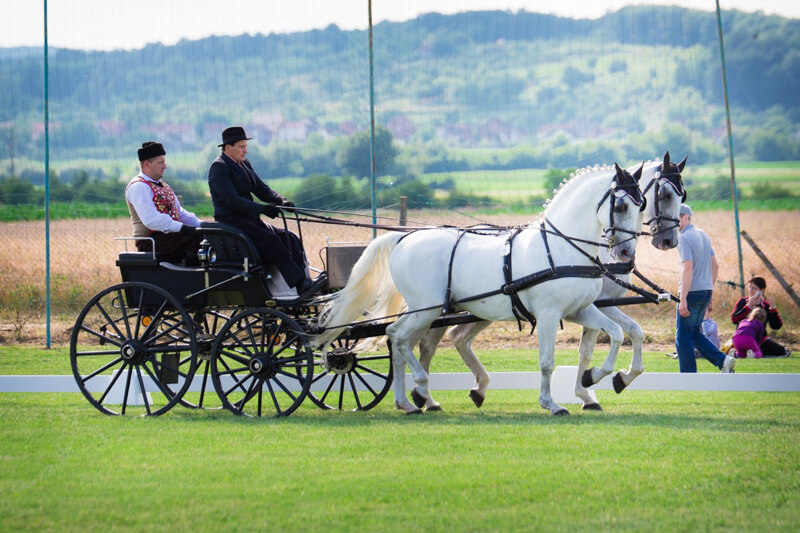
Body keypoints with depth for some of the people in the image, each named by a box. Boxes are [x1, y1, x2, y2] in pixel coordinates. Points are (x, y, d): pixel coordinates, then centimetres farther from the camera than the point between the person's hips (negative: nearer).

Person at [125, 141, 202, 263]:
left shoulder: (162, 185, 22)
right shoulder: (138, 187, -10)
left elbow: (180, 212, 23)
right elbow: (151, 220, -23)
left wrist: (201, 225, 6)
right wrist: (182, 227, -29)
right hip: (151, 242, -9)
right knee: (195, 237, -27)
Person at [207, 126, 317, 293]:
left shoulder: (244, 164, 17)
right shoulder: (219, 168, -10)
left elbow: (262, 189, 14)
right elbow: (232, 200, -21)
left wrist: (281, 201, -7)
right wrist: (262, 209, -29)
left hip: (250, 220, 9)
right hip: (231, 221, -9)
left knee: (290, 239, -8)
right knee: (271, 240, -27)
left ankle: (305, 282, -16)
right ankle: (301, 285, -30)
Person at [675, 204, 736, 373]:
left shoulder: (684, 238, -14)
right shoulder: (703, 235, 14)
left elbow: (687, 269, -23)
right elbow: (715, 265, 18)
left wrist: (683, 300, -24)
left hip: (692, 292, -9)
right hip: (706, 290, 9)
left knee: (683, 337, -1)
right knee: (694, 333, 19)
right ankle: (722, 360, 6)